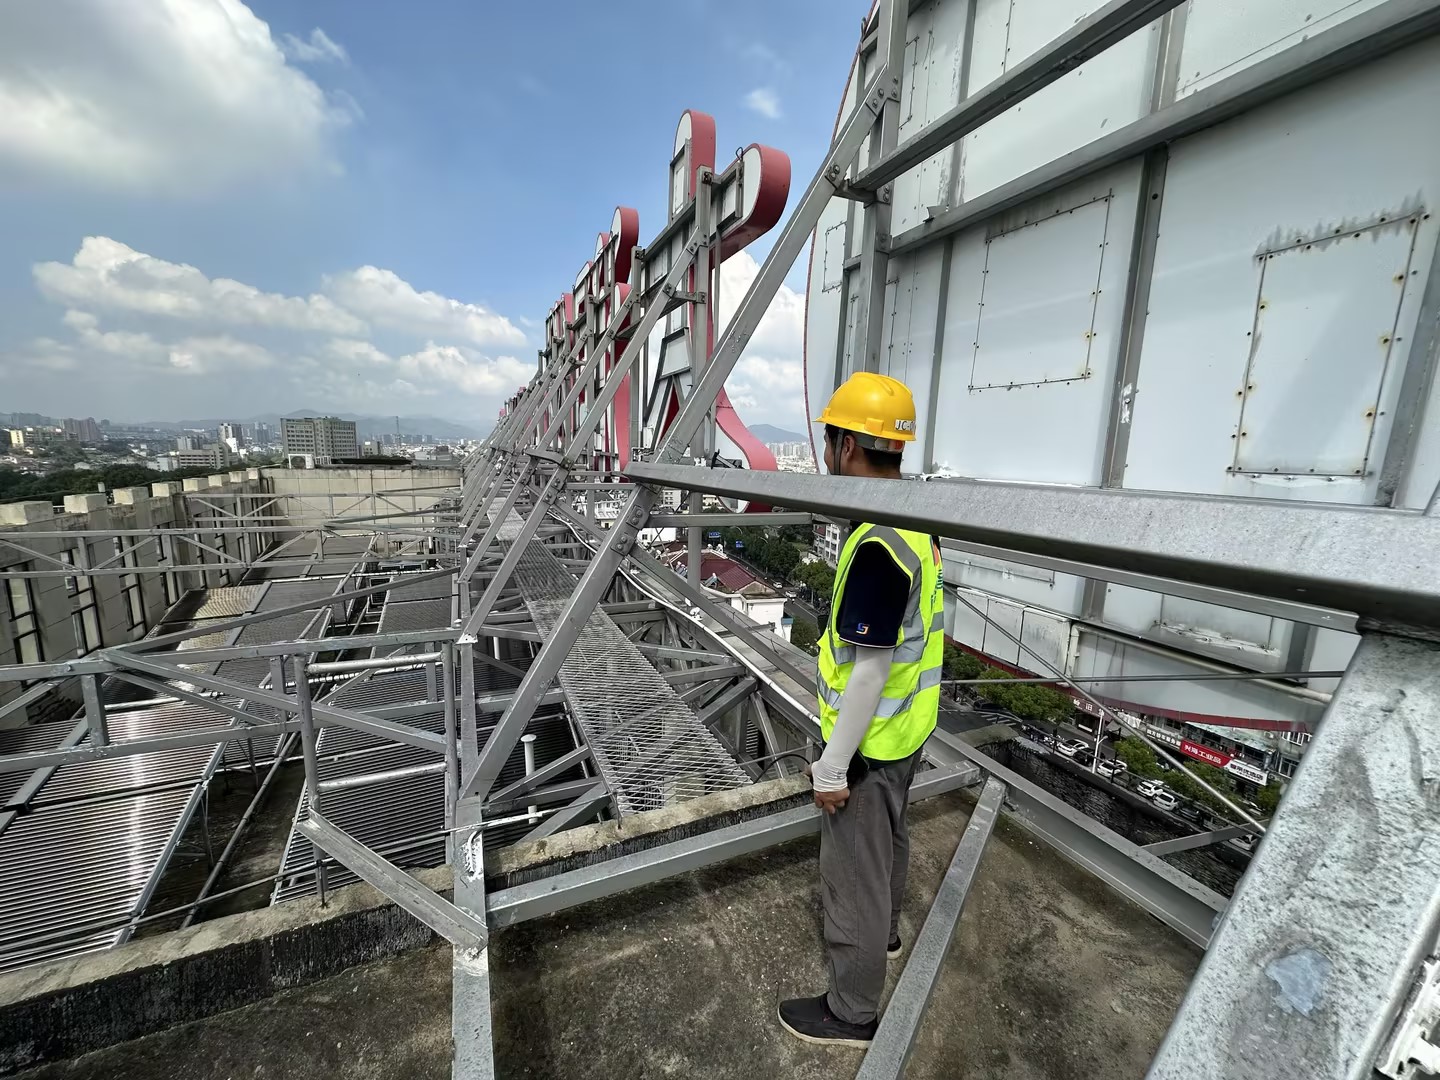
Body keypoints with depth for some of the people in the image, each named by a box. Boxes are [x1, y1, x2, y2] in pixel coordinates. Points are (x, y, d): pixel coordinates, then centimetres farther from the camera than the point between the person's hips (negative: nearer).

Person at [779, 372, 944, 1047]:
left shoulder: (877, 543, -31)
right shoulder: (918, 524, -1)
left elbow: (869, 671, -28)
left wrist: (833, 766, -19)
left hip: (870, 742, -9)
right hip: (908, 728, 9)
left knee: (853, 870, 12)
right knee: (888, 839, 30)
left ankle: (852, 1012, 36)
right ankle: (884, 932, 56)